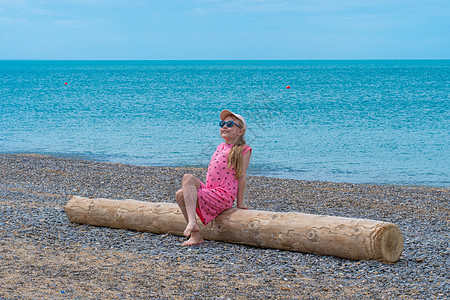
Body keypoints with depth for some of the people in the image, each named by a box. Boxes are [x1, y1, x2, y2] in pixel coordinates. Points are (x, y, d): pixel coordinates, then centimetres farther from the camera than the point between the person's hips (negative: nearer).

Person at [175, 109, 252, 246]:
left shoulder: (243, 150, -2)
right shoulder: (220, 147, 20)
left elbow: (241, 177, -4)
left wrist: (239, 204, -3)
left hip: (224, 197, -8)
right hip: (210, 191, 8)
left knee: (188, 178, -22)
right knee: (180, 194, -12)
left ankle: (192, 222, -31)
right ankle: (195, 235, -10)